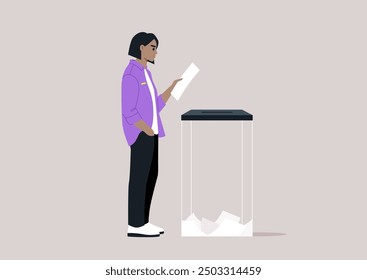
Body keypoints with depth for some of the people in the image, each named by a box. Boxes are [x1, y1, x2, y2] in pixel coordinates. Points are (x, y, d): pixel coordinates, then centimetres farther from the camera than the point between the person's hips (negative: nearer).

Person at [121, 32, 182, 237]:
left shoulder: (145, 73, 16)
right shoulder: (132, 75, -15)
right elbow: (129, 112, -18)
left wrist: (173, 87, 14)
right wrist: (150, 133, -19)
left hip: (149, 130, 10)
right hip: (141, 132, -10)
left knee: (151, 174, 10)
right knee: (140, 176, -6)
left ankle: (142, 222, 15)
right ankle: (135, 225, 0)